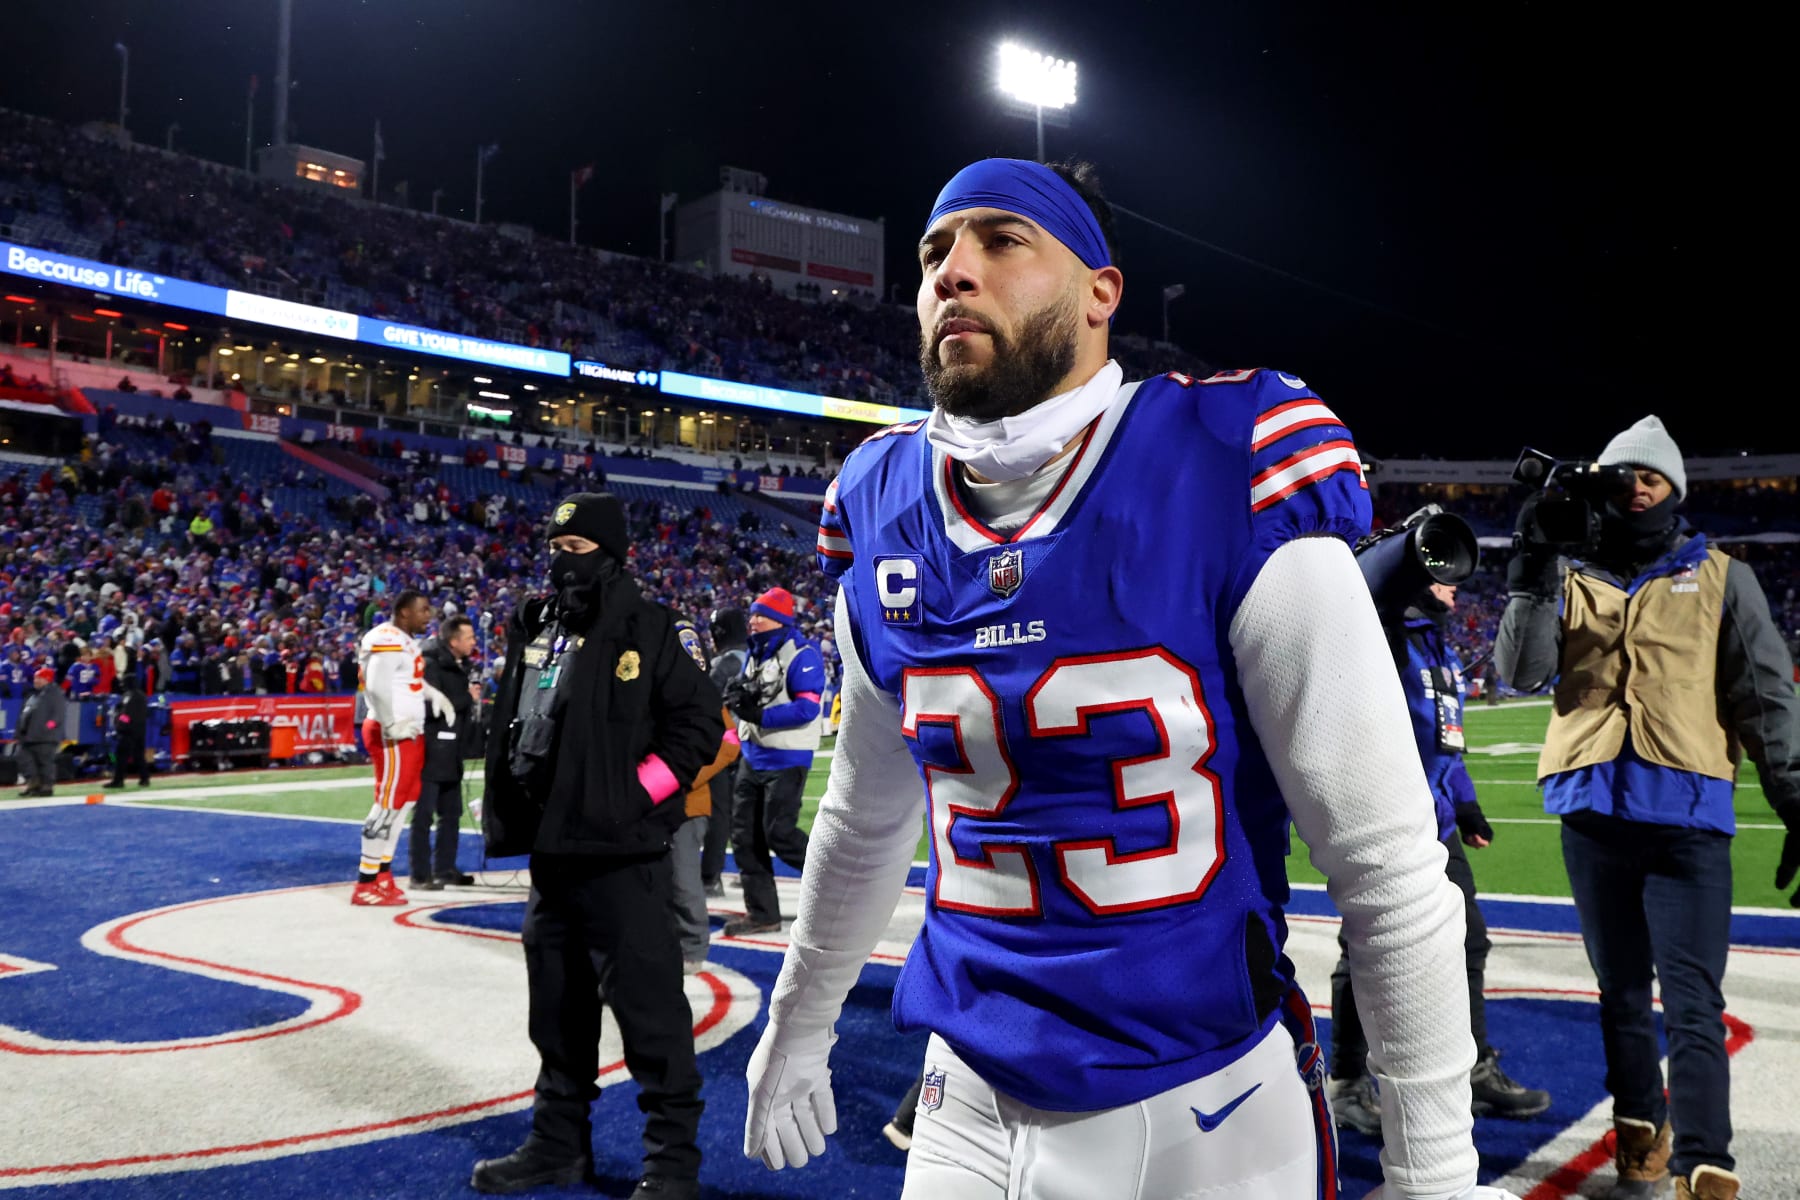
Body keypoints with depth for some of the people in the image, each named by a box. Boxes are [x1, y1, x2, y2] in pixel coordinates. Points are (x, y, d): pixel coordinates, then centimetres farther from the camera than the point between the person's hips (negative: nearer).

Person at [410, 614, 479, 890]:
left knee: (451, 813, 14)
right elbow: (431, 707, -23)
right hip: (431, 751, -9)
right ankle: (420, 874, 2)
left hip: (451, 752, 9)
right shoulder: (431, 665, -14)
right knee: (424, 814, -3)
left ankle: (445, 868, 23)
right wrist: (467, 697, -15)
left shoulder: (460, 666, 14)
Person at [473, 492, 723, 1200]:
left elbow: (698, 719, -10)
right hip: (551, 850, 8)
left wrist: (639, 793, -13)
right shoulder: (533, 629, 12)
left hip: (621, 854, -7)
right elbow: (510, 724, 22)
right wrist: (505, 809, 16)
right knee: (558, 1007, 17)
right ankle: (560, 1143, 32)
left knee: (648, 1004, -4)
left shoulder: (642, 628, -9)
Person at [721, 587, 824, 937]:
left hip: (787, 760, -9)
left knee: (779, 833, -7)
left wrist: (760, 715, -24)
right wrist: (738, 696, -6)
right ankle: (761, 913, 15)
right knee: (744, 833, 7)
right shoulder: (755, 653, 13)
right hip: (753, 756, 9)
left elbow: (807, 708, -22)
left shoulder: (801, 655, -14)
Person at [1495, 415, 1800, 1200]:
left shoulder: (1721, 578, 10)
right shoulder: (1571, 580, 11)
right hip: (1593, 811, 2)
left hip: (1688, 813, -2)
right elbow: (1521, 674, -3)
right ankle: (1642, 1132, 26)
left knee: (1692, 1002, -7)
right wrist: (1533, 570, -12)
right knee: (1622, 990, 12)